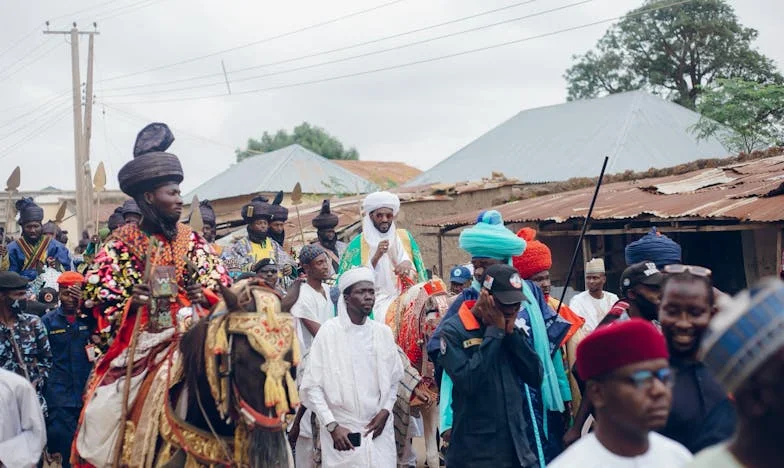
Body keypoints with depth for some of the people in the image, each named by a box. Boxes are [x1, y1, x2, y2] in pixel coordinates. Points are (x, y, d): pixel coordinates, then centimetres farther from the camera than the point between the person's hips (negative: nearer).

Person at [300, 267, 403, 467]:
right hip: (342, 430, -3)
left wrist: (385, 411, -1)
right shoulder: (329, 331, -6)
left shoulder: (383, 332, 5)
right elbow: (312, 386, -7)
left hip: (378, 429, 3)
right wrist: (332, 426, -11)